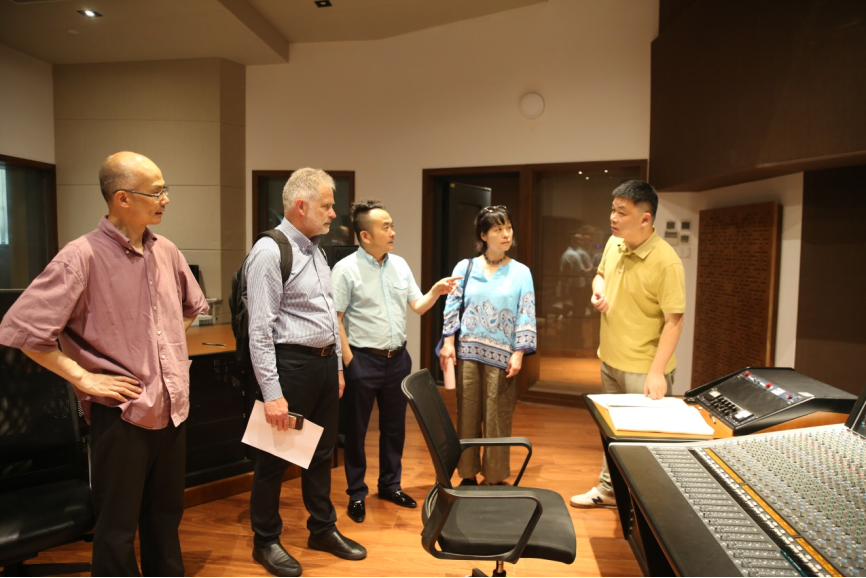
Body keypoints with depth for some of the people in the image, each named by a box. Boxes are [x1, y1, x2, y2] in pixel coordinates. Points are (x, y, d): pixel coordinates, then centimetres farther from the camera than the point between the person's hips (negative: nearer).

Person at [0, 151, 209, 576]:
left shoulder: (166, 252, 4)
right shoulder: (82, 257, -15)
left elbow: (193, 306, 21)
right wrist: (84, 378, -14)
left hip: (173, 409, 6)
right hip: (121, 415, -6)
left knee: (166, 517, 22)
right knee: (118, 529, 11)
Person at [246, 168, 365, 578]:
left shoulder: (315, 250, 12)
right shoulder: (270, 251, -15)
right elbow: (260, 329, -19)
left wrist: (337, 366, 15)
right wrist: (272, 393, -21)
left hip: (325, 362, 9)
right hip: (291, 363, -8)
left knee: (322, 452, 19)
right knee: (276, 457, 8)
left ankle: (323, 529, 37)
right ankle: (266, 542, 29)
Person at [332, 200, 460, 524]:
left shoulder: (400, 265, 6)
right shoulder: (346, 269, -11)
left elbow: (417, 306, 10)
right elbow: (335, 318, -12)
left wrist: (435, 292, -9)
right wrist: (348, 361, -15)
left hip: (398, 359, 6)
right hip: (363, 361, -5)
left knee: (394, 427, 16)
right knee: (356, 430, 8)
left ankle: (390, 485, 34)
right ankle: (356, 494, 25)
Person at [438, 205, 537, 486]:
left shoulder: (521, 272, 3)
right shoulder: (465, 267, 5)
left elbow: (526, 315, 0)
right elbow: (452, 307, 4)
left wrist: (518, 353, -7)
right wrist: (448, 343, -4)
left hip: (501, 356, -1)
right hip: (467, 352, 1)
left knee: (497, 419, 5)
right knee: (467, 415, 9)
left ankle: (495, 478, 21)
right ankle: (468, 475, 24)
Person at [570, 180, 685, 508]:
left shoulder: (666, 261, -23)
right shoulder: (613, 244, -1)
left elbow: (674, 321, -21)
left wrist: (656, 372, -26)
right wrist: (598, 291, -4)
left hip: (643, 369, -7)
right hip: (610, 359, 8)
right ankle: (608, 490, 42)